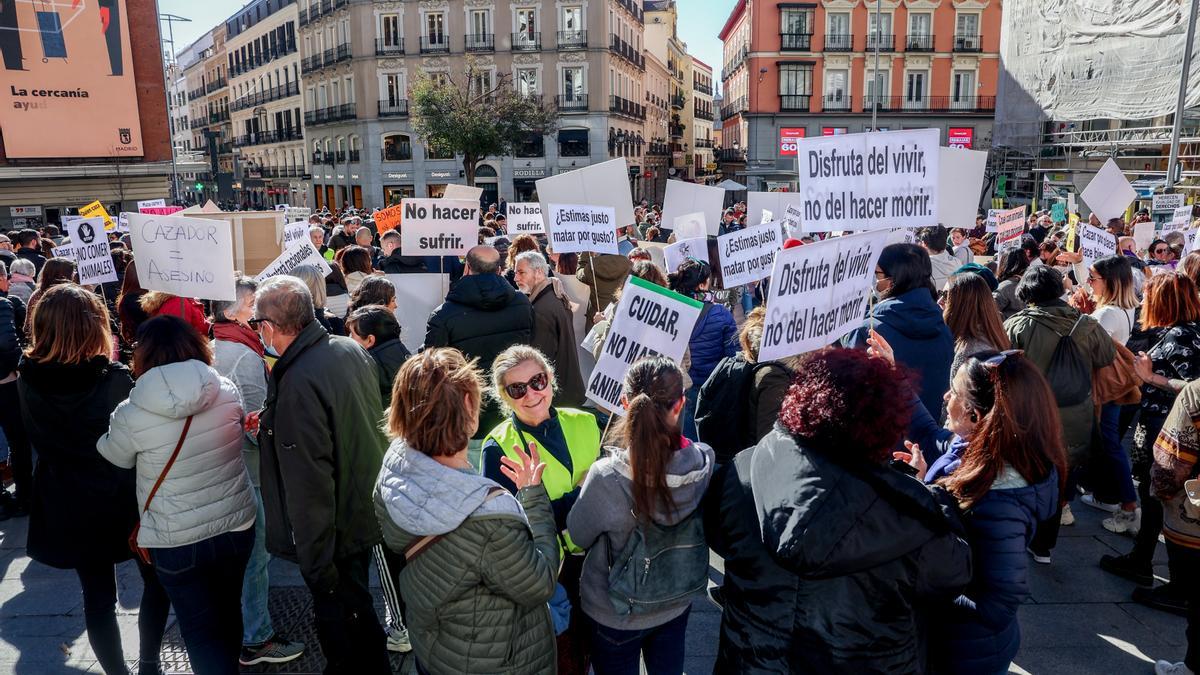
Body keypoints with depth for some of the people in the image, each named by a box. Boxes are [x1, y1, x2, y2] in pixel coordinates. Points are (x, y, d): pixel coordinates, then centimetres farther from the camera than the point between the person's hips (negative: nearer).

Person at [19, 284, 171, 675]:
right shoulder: (115, 379, -22)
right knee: (157, 581, 19)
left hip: (68, 509, 4)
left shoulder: (28, 381, -9)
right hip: (124, 502, -3)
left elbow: (39, 441, 6)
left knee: (97, 597, 16)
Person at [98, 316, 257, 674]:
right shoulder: (228, 392, -11)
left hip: (177, 541, -3)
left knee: (200, 630, 14)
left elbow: (115, 457, 2)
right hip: (236, 525, 4)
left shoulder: (131, 415, -18)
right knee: (228, 612, 25)